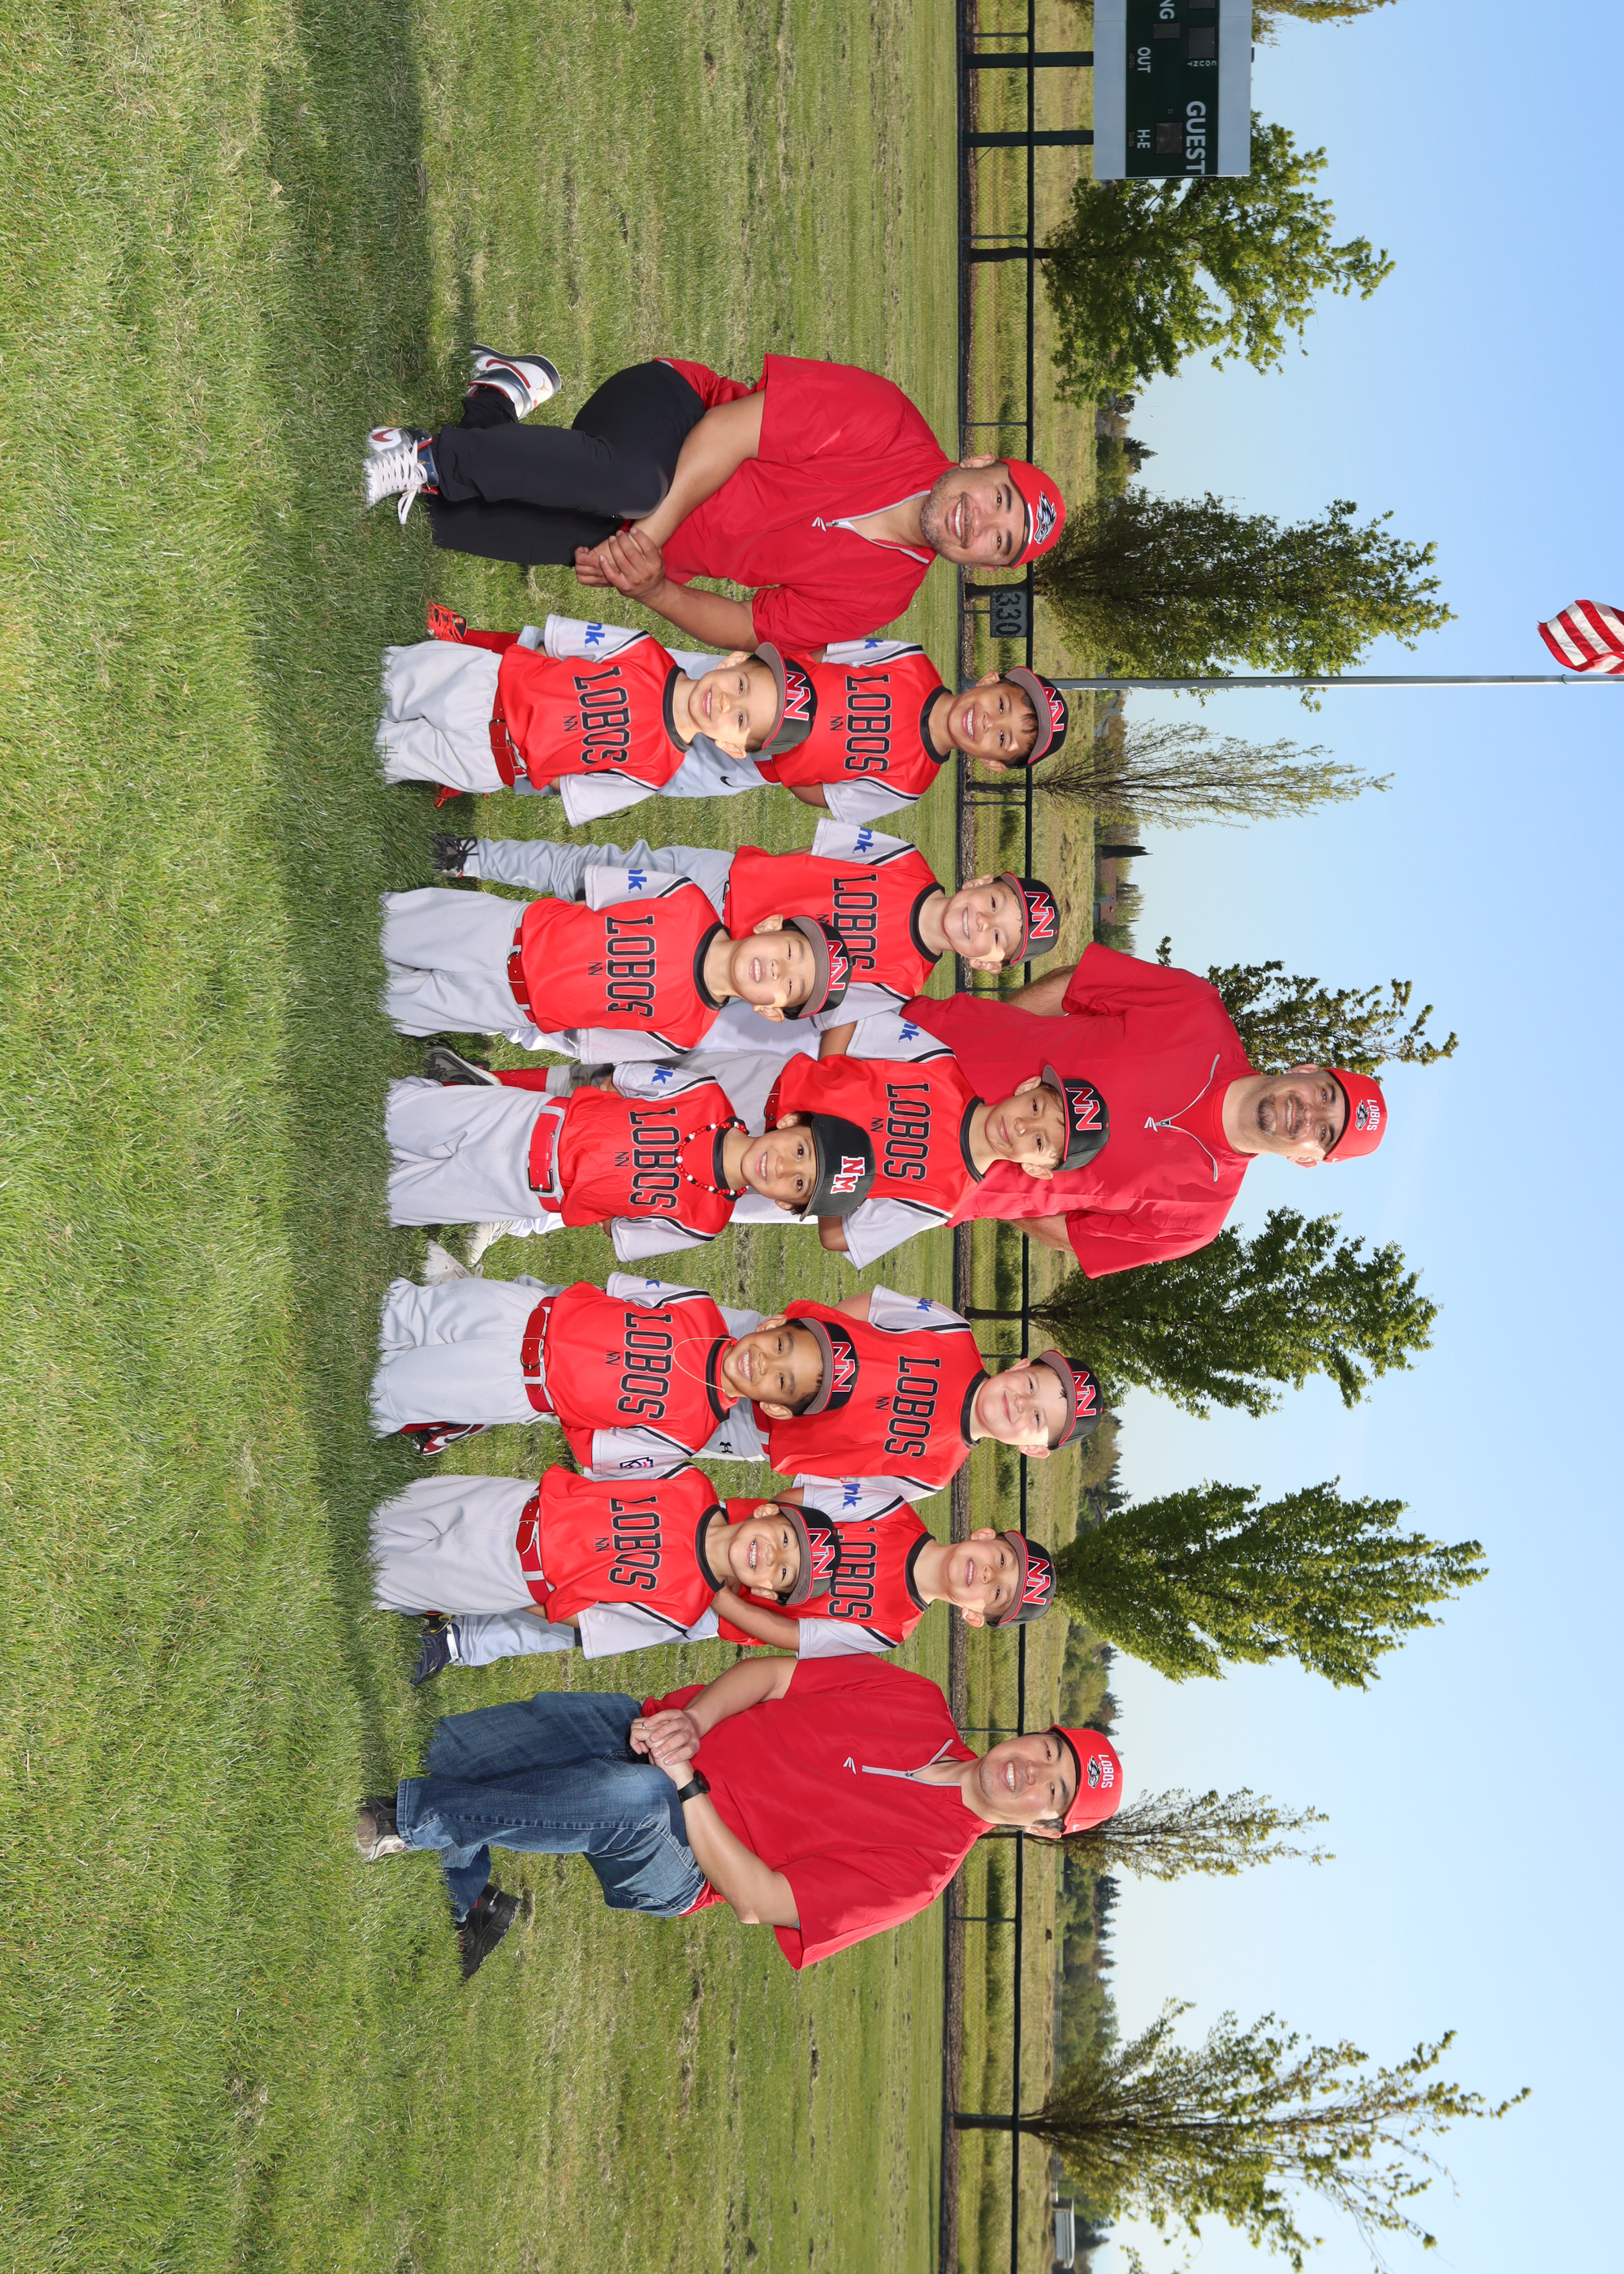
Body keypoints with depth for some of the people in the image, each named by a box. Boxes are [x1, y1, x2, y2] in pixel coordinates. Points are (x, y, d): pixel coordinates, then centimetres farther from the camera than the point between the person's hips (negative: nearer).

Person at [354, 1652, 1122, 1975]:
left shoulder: (926, 1865, -9)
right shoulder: (916, 1701, 5)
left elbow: (761, 1900, -15)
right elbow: (768, 1674, 6)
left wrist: (685, 1786, -21)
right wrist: (690, 1720, -14)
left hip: (669, 1869, -5)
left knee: (632, 1798, -41)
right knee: (454, 1746, -16)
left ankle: (405, 1819, -24)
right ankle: (474, 1909, 14)